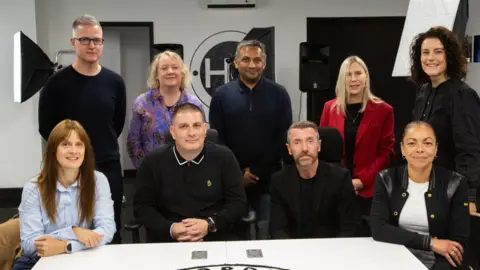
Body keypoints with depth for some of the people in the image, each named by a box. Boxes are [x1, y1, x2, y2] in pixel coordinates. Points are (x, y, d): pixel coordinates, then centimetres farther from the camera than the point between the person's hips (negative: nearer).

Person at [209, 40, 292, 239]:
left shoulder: (279, 94, 2)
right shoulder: (222, 95, 3)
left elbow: (284, 138, -2)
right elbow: (216, 139, 1)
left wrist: (258, 172, -8)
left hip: (269, 180, 0)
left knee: (268, 234, 3)